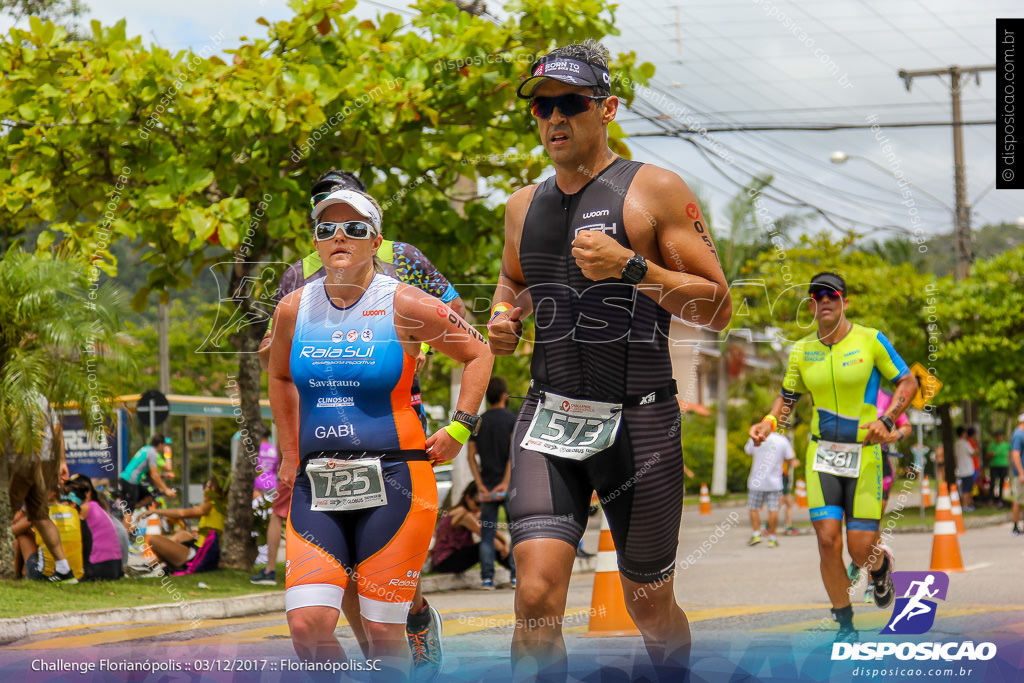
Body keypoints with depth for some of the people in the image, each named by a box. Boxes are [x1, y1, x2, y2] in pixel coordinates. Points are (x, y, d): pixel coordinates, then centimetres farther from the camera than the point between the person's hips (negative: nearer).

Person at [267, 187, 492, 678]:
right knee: (307, 624, -12)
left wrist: (459, 429, 3)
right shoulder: (294, 309, 6)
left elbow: (478, 354, 8)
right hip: (316, 486, 3)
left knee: (383, 629, -2)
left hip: (393, 481, -3)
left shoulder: (404, 306, -4)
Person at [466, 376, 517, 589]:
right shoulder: (513, 419, -2)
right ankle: (517, 575, -2)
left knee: (487, 533, 5)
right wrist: (506, 481, -14)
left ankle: (487, 577, -1)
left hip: (487, 485, 3)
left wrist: (480, 486, -2)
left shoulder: (478, 422, 8)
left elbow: (471, 456, 2)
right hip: (509, 485, -3)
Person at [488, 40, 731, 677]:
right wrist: (504, 316, 10)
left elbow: (718, 306, -6)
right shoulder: (525, 204, 12)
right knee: (536, 595, -17)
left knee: (650, 605, 11)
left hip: (638, 421, -3)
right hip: (548, 418, 3)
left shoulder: (655, 190, -2)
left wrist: (630, 268, -18)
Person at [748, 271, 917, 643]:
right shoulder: (802, 349, 6)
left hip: (864, 455, -2)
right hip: (822, 455, 2)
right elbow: (787, 396, 18)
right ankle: (845, 625, 6)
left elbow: (908, 382, 2)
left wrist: (885, 421, -13)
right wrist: (769, 422, -3)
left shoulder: (870, 340, -4)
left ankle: (881, 563, 34)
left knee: (860, 549, -6)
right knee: (828, 540, -11)